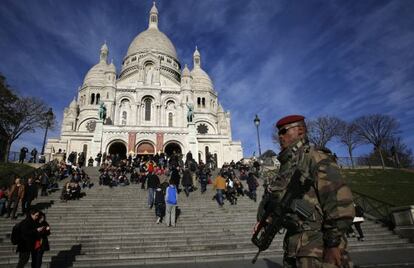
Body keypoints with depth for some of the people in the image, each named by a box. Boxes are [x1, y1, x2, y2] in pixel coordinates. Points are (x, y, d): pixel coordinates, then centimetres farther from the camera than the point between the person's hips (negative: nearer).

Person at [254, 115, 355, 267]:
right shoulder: (287, 165, 12)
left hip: (318, 247, -7)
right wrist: (265, 218, 13)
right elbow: (279, 198, 22)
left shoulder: (316, 158, -12)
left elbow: (340, 202, -20)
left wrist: (333, 244, -19)